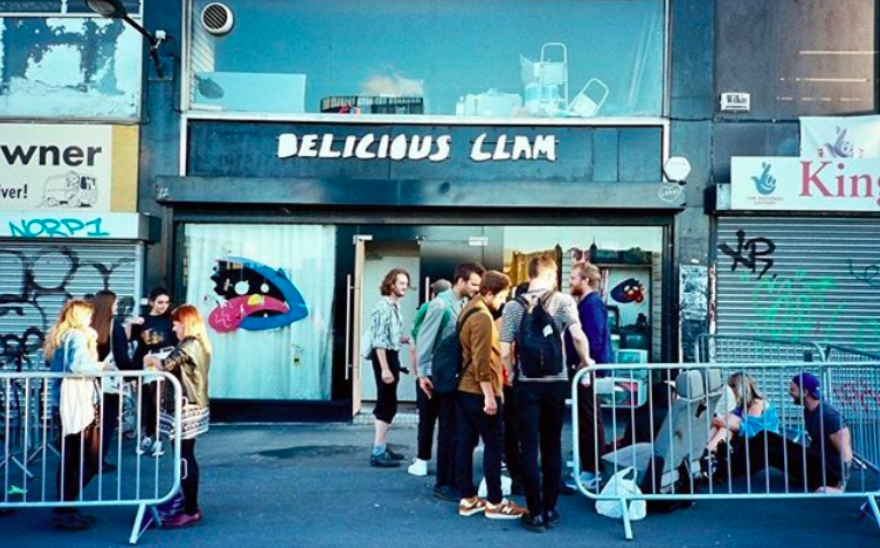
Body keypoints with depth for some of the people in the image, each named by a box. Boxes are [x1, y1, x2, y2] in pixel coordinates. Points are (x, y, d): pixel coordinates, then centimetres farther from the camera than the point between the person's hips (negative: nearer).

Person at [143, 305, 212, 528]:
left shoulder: (189, 345, -16)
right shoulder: (199, 345, 15)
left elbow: (165, 364, -25)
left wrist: (151, 360, -6)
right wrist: (158, 362, 3)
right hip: (193, 405, 10)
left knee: (184, 458, -6)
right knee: (187, 457, 16)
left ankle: (191, 512, -1)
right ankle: (190, 505, 24)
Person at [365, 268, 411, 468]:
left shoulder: (395, 306, 13)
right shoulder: (383, 307, -17)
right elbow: (379, 341, -22)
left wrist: (408, 339, 2)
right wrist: (385, 369, -26)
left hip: (392, 356, 10)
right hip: (384, 357, -10)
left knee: (385, 404, 15)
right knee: (388, 405, -8)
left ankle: (382, 447, 24)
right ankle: (378, 452, -4)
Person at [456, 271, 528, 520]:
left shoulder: (469, 310, 14)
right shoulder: (482, 316, -17)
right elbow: (482, 360, -22)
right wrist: (489, 395, -21)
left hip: (464, 387, 10)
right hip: (479, 391, -10)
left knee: (465, 443, 9)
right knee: (494, 444, -1)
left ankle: (468, 499, 15)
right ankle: (495, 503, 5)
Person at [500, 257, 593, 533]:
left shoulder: (513, 306, -1)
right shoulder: (563, 301, -3)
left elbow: (505, 352, -5)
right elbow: (578, 336, -15)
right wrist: (586, 361, 2)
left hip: (526, 384, 0)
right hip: (556, 382, 1)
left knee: (528, 448, 5)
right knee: (552, 446, 13)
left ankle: (535, 513, 8)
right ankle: (550, 510, 19)